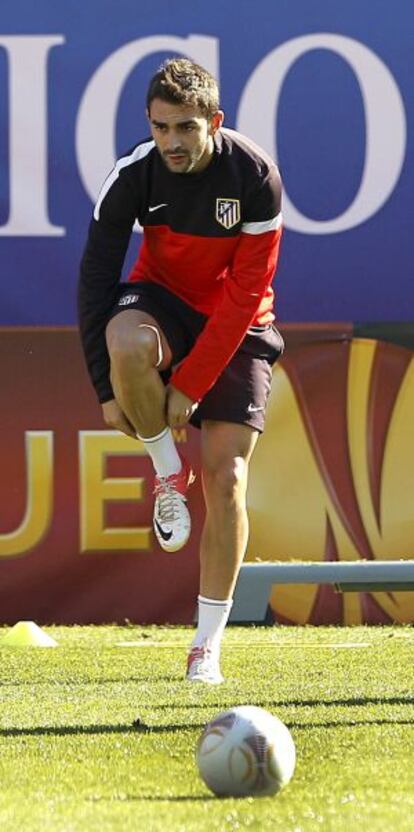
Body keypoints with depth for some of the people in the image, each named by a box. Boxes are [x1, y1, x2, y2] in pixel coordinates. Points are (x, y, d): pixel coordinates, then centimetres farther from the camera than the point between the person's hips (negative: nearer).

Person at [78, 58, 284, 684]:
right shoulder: (133, 177, -19)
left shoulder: (255, 176, -22)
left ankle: (208, 645, -2)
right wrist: (108, 387, -18)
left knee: (227, 475, -11)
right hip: (162, 299, 1)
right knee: (126, 342, -38)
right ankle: (168, 472, -10)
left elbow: (247, 291, -18)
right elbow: (95, 279, -13)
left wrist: (191, 382, -21)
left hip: (237, 326, -1)